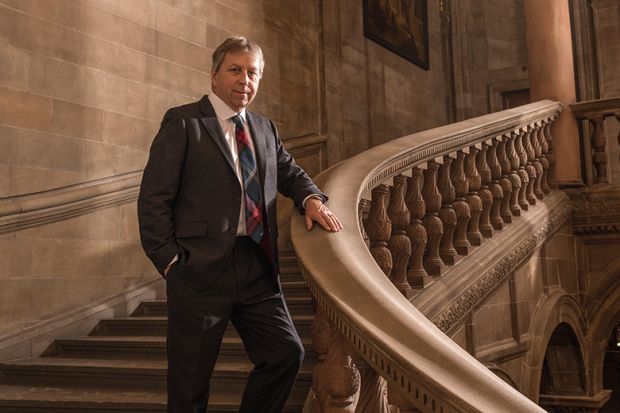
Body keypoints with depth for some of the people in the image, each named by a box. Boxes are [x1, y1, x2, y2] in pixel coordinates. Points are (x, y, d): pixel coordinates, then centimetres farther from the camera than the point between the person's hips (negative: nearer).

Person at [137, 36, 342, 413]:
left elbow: (290, 173, 27)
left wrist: (312, 199, 5)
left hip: (257, 267, 6)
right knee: (191, 379, 4)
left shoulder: (265, 129, 16)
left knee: (287, 352, 4)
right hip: (201, 269, -5)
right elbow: (154, 199, -5)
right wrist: (170, 261, -11)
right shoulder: (183, 122, -2)